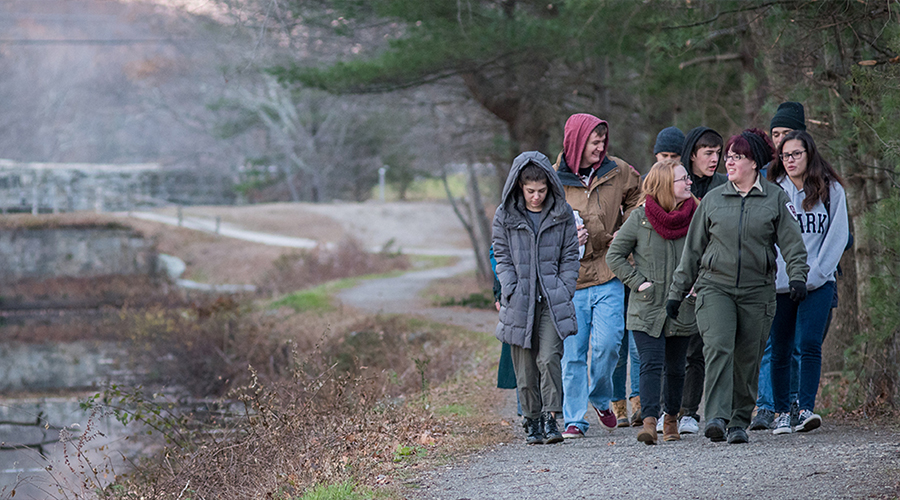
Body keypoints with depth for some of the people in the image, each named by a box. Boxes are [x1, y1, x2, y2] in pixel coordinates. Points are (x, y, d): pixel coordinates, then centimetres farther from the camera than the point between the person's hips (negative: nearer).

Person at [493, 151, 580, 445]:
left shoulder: (562, 214, 3)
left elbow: (569, 256, 8)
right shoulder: (505, 216, 3)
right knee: (524, 368, 4)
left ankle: (550, 419, -10)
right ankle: (532, 421, 16)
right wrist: (512, 291, -5)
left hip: (552, 300, -1)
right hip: (519, 301, 1)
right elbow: (502, 258, 6)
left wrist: (565, 293, -2)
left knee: (548, 359, -16)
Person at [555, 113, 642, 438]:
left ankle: (601, 399, 18)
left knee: (607, 343, -10)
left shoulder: (618, 173, 5)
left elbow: (637, 201, 23)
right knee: (573, 353, 0)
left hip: (608, 277, 1)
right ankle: (574, 419, 9)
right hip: (569, 279, -1)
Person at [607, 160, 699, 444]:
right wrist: (637, 281, -7)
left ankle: (672, 418, 30)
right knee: (651, 364, -13)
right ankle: (650, 421, -20)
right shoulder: (640, 218, -5)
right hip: (647, 307, -2)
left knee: (675, 367, 12)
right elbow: (615, 255, 2)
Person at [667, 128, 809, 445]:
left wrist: (797, 275, -19)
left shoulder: (776, 198, 5)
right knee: (718, 348, -19)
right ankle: (716, 418, -26)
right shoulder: (713, 200, 10)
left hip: (757, 291, 0)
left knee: (747, 360, 2)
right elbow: (692, 249, 14)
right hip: (715, 286, 0)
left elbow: (792, 241, -1)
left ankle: (739, 422, 15)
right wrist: (677, 293, 14)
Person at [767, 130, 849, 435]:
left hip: (818, 283, -2)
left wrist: (814, 275, -6)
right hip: (779, 282, 2)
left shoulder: (831, 190, 4)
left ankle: (807, 408, -17)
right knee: (780, 350, 3)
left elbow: (838, 235, 2)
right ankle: (781, 414, 10)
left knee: (809, 344, -15)